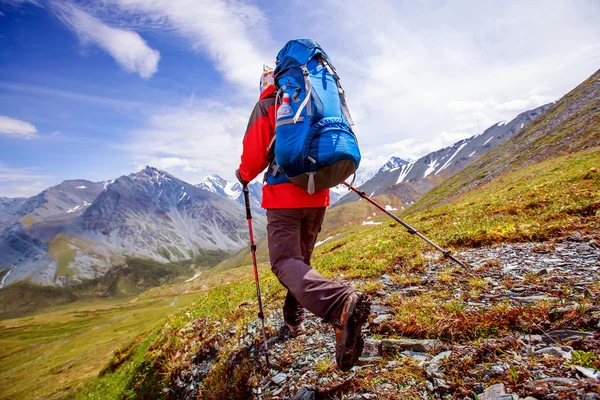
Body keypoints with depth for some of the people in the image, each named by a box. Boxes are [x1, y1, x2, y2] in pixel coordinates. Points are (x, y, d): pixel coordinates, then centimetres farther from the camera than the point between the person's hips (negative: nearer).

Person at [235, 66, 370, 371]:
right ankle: (294, 317, 28)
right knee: (301, 257, 19)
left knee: (285, 261, -13)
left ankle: (340, 303, -38)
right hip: (318, 196, 6)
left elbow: (254, 154, -6)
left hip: (284, 196, -6)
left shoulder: (267, 106, 1)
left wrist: (244, 175, 14)